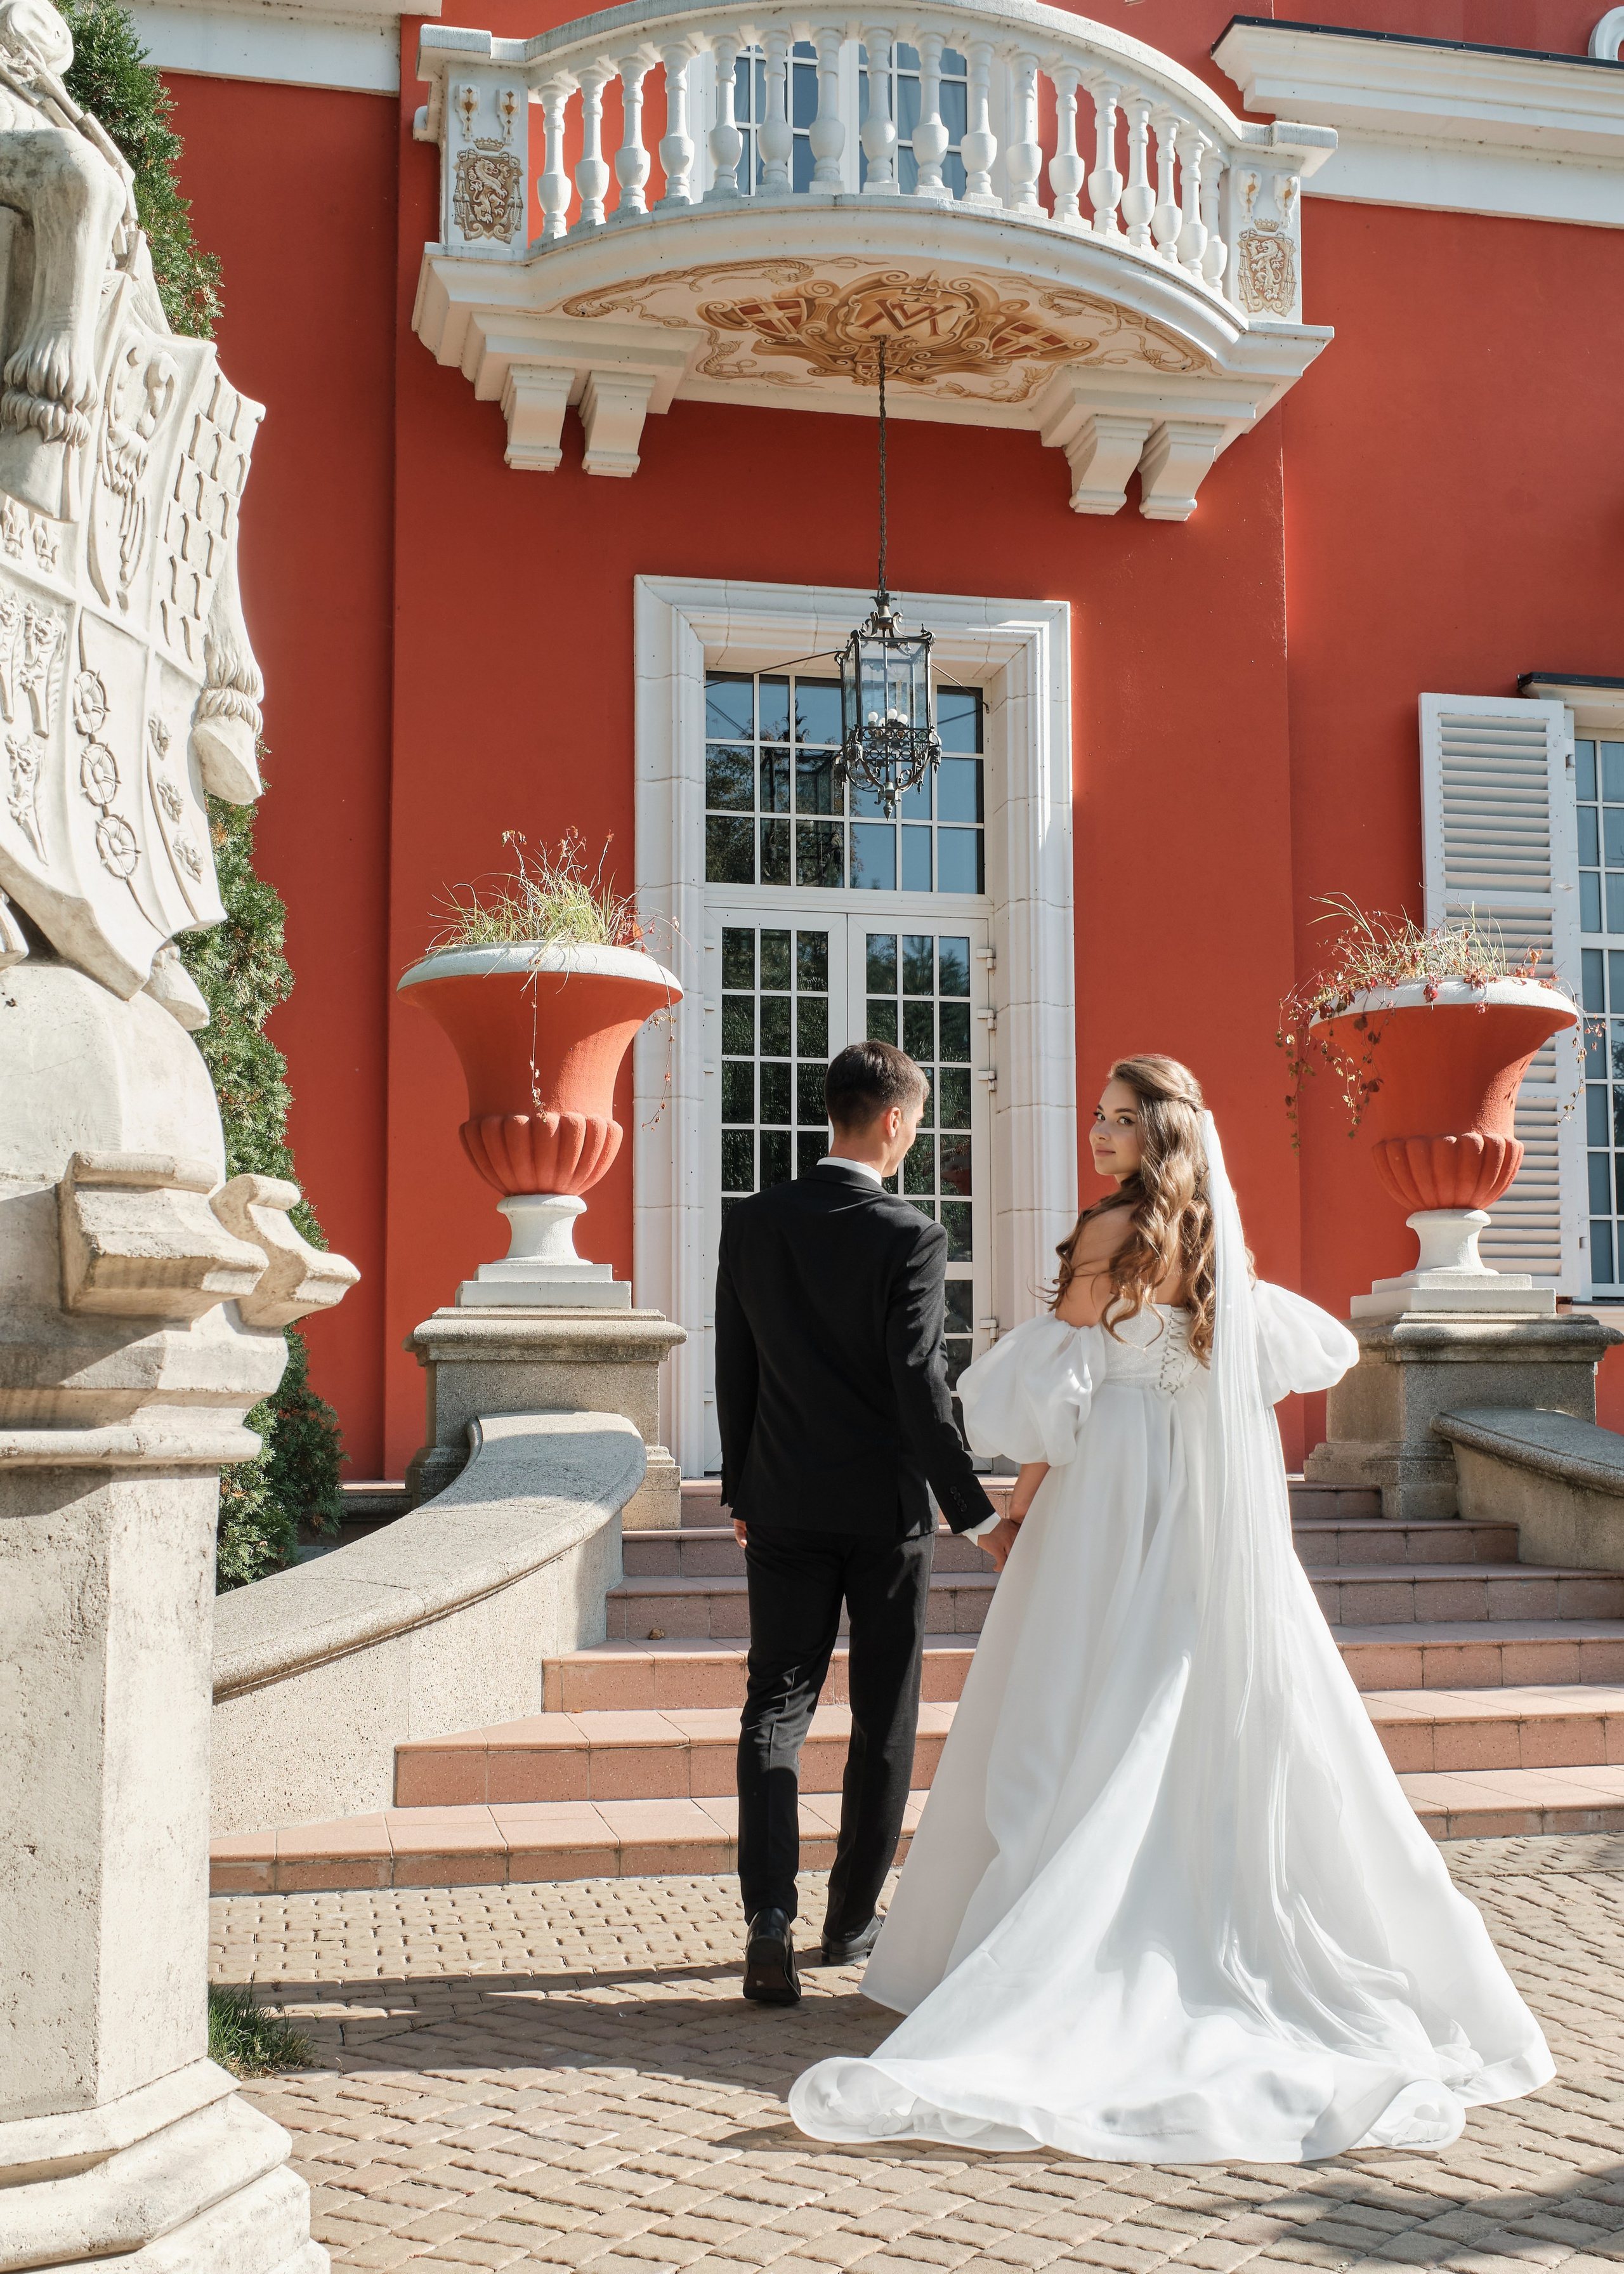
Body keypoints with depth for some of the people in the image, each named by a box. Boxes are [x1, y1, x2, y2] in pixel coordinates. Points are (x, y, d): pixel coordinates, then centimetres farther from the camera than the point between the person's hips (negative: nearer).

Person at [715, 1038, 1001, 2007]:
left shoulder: (754, 1224, 0)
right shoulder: (913, 1237, -13)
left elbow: (734, 1371, 6)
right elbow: (920, 1386, -17)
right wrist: (977, 1514, -12)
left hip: (786, 1506, 3)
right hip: (888, 1509, -3)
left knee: (776, 1705, 7)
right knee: (884, 1720, 11)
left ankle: (771, 1912, -10)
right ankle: (853, 1920, 21)